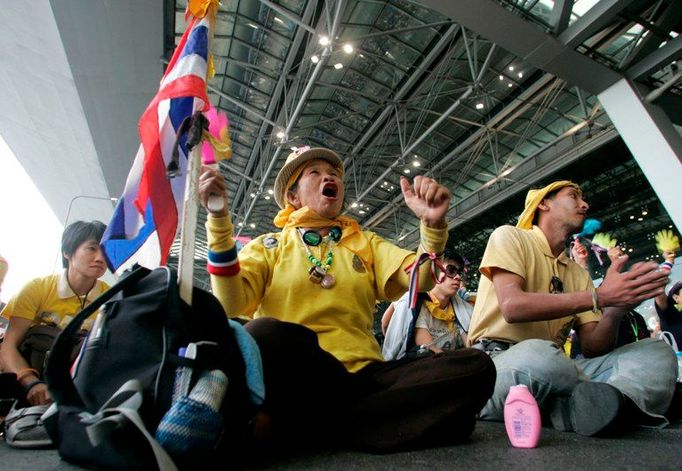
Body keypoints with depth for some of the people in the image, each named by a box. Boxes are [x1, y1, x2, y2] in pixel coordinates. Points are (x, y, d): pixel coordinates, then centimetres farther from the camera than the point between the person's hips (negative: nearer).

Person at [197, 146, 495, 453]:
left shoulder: (366, 243, 17)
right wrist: (219, 217, -14)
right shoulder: (268, 245, 10)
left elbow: (420, 278, 1)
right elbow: (231, 305, -6)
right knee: (267, 335, -36)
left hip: (361, 373, 4)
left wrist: (433, 224, -17)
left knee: (475, 368, -18)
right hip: (291, 378, -3)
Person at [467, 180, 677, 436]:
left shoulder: (578, 272, 18)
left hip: (554, 367, 7)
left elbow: (591, 348, 8)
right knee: (536, 356, -39)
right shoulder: (509, 236, 0)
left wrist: (616, 309, -11)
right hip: (498, 358, -6)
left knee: (658, 353, -5)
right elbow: (512, 306, -18)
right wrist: (599, 297, -16)